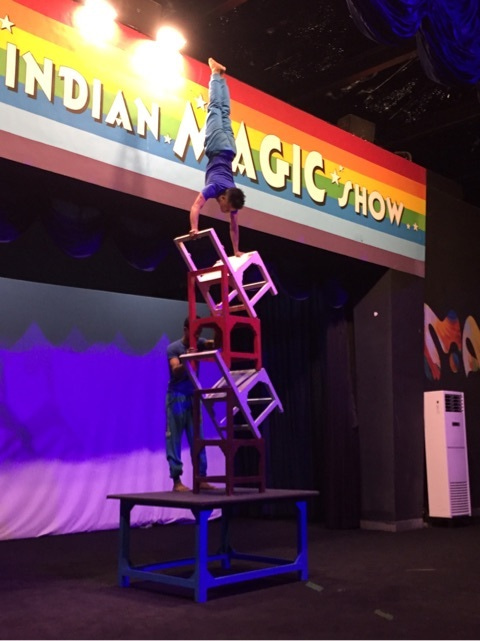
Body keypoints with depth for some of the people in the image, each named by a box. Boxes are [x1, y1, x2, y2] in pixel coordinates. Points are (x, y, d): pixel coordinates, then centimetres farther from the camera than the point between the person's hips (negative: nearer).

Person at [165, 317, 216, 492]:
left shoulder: (199, 343, 4)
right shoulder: (173, 348, -9)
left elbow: (212, 344, -16)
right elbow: (176, 371, -22)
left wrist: (211, 343, -39)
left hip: (193, 396, 5)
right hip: (177, 397, -5)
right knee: (175, 439, -4)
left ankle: (201, 479, 6)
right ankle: (177, 481, -4)